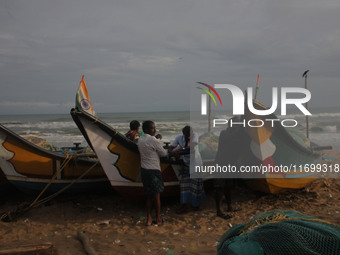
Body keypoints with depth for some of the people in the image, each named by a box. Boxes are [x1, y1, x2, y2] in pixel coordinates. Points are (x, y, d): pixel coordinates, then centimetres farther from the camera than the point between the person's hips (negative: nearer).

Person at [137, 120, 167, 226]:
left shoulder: (140, 140, 7)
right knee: (157, 195, 7)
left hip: (144, 170, 7)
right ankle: (158, 219, 18)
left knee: (149, 195, 15)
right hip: (153, 170, -7)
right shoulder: (153, 140, -17)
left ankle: (148, 219, 18)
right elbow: (163, 153, -7)